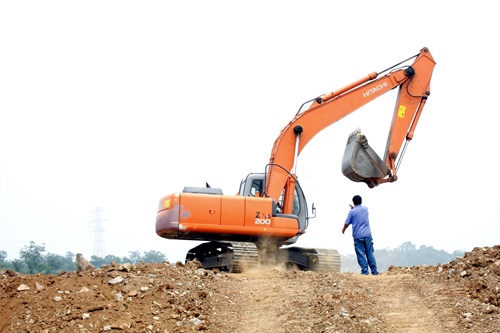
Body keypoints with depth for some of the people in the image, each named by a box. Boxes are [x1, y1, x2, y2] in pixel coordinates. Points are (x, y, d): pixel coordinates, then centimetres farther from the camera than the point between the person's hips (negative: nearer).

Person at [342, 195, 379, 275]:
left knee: (361, 254, -2)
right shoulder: (365, 209, 8)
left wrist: (343, 230, 20)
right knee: (370, 254, 7)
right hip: (367, 235, 4)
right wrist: (353, 207, 45)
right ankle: (374, 271, 7)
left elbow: (347, 223, 1)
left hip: (358, 236, -4)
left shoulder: (352, 212, -6)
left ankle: (365, 271, -6)